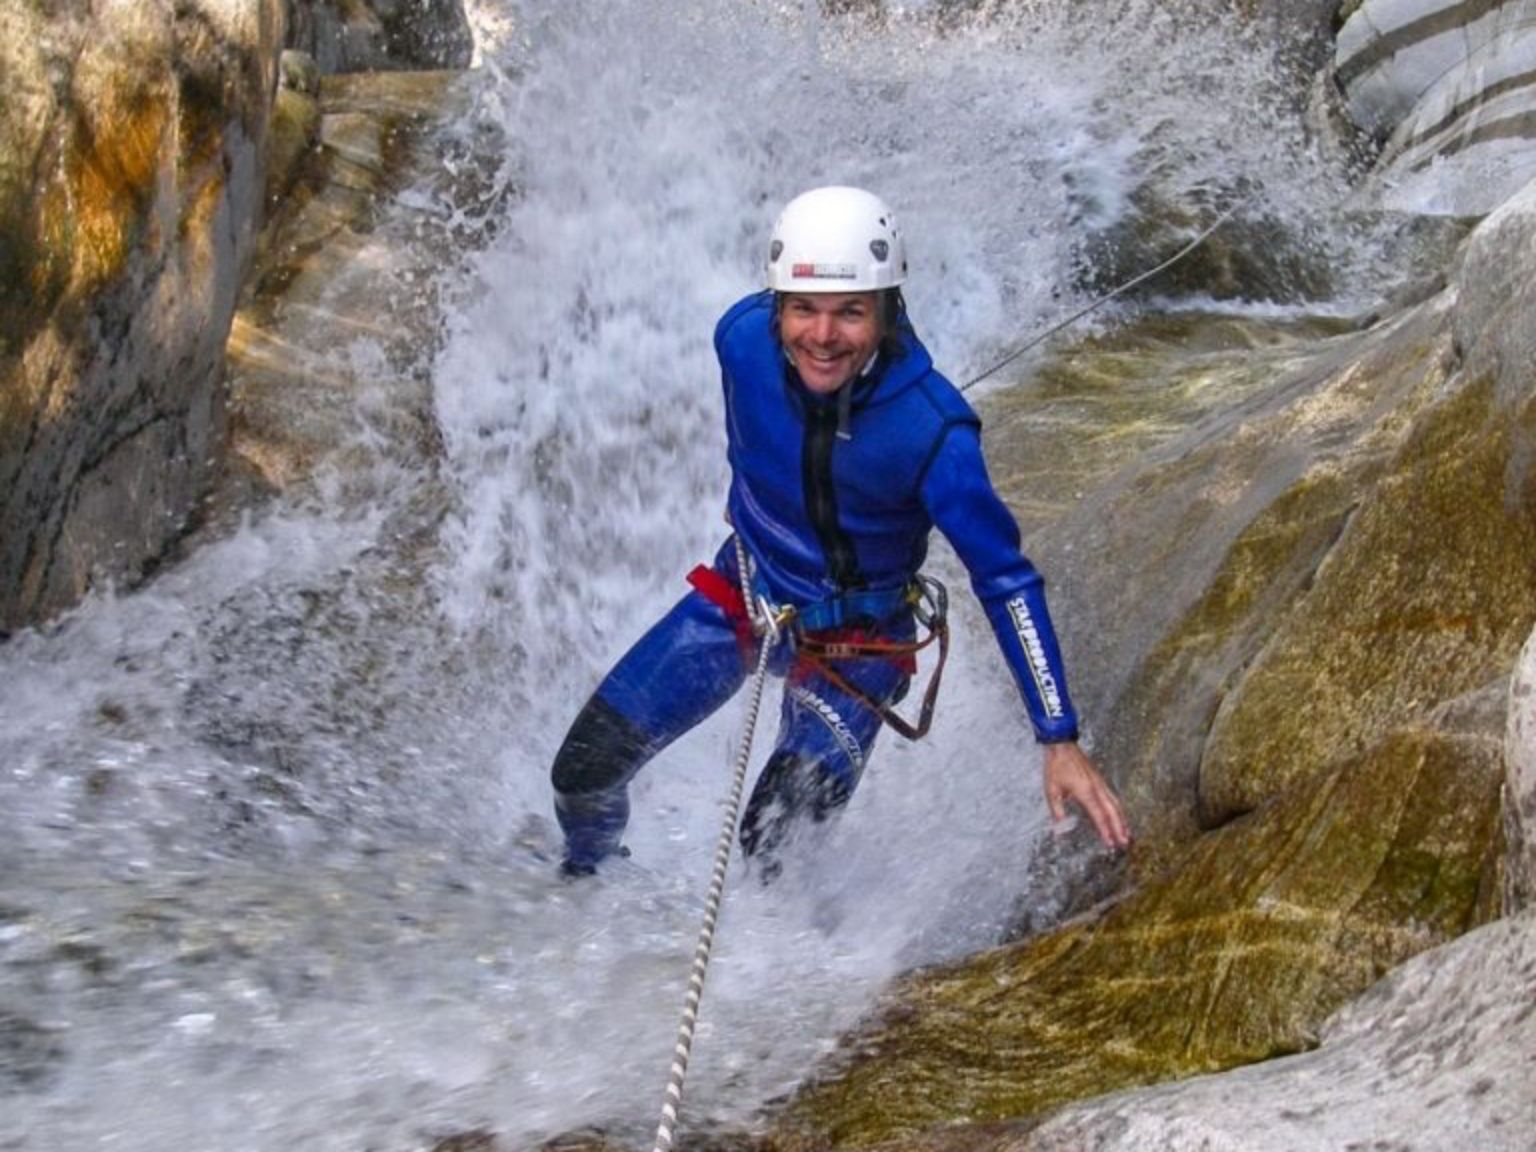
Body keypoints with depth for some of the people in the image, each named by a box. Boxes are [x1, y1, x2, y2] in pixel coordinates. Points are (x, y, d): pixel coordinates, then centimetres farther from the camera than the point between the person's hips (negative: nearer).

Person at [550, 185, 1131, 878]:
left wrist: (1059, 740, -23)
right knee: (583, 769, -2)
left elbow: (1005, 581, -22)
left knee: (773, 847, -18)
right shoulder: (744, 338, -21)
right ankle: (583, 874, 33)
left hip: (856, 644, -3)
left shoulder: (931, 432, -31)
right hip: (738, 596, 4)